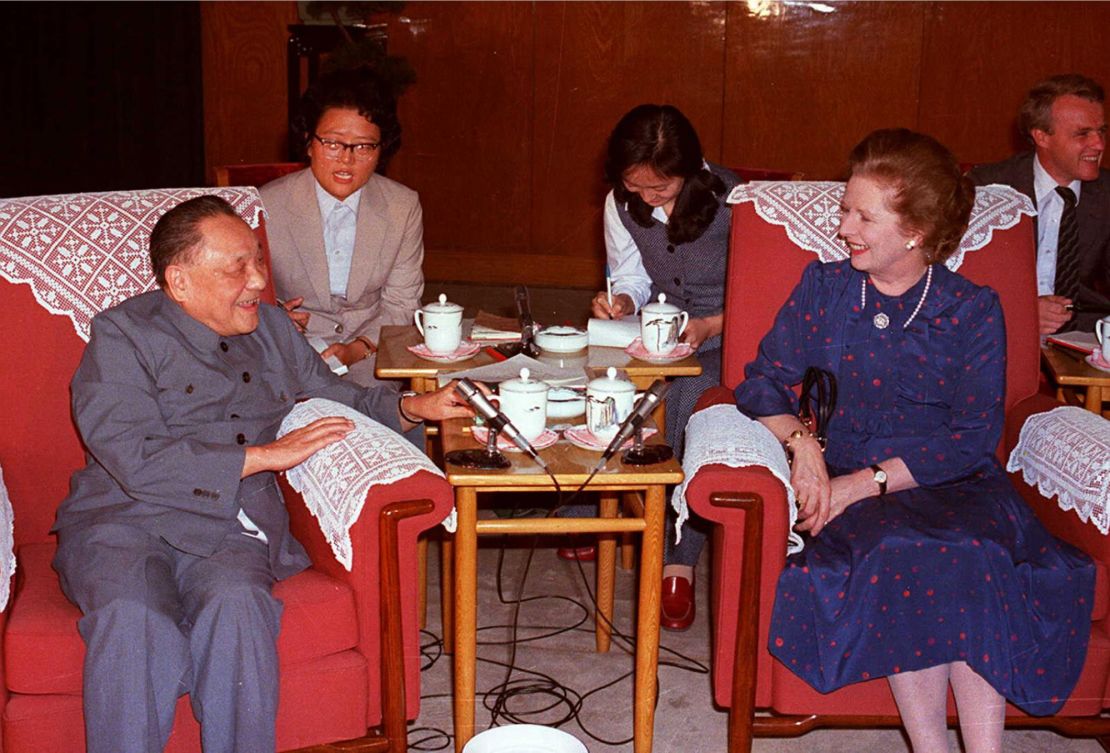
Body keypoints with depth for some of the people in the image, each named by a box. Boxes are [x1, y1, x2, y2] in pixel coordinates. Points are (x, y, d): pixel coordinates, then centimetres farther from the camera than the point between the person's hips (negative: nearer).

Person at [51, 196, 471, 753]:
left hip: (228, 530, 3)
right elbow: (137, 461, -12)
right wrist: (265, 455, -10)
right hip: (122, 520, -3)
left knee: (236, 607, -32)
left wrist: (414, 408, 13)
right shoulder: (122, 336, 1)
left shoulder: (270, 328, 21)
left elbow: (339, 398, 33)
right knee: (132, 621, -36)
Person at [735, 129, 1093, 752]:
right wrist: (801, 440, -16)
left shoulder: (973, 311, 3)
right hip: (843, 477, 1)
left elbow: (974, 438, -6)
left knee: (973, 556, -33)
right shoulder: (824, 287, 9)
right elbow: (763, 384, 6)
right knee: (899, 553, -33)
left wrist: (867, 480, -17)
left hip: (952, 486, 0)